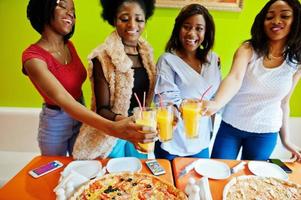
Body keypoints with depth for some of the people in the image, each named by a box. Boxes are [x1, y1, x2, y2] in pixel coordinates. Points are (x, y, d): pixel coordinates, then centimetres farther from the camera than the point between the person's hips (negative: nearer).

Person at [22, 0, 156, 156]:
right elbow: (63, 99, -38)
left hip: (80, 117, 5)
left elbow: (76, 87, 4)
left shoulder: (69, 46, -3)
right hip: (55, 122, -5)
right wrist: (111, 127, -51)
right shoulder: (33, 57, -24)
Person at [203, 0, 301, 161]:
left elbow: (284, 102, 7)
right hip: (231, 126, -2)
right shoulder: (248, 49, -11)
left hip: (266, 134, 3)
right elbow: (235, 78, -29)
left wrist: (285, 139, 9)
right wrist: (215, 104, -49)